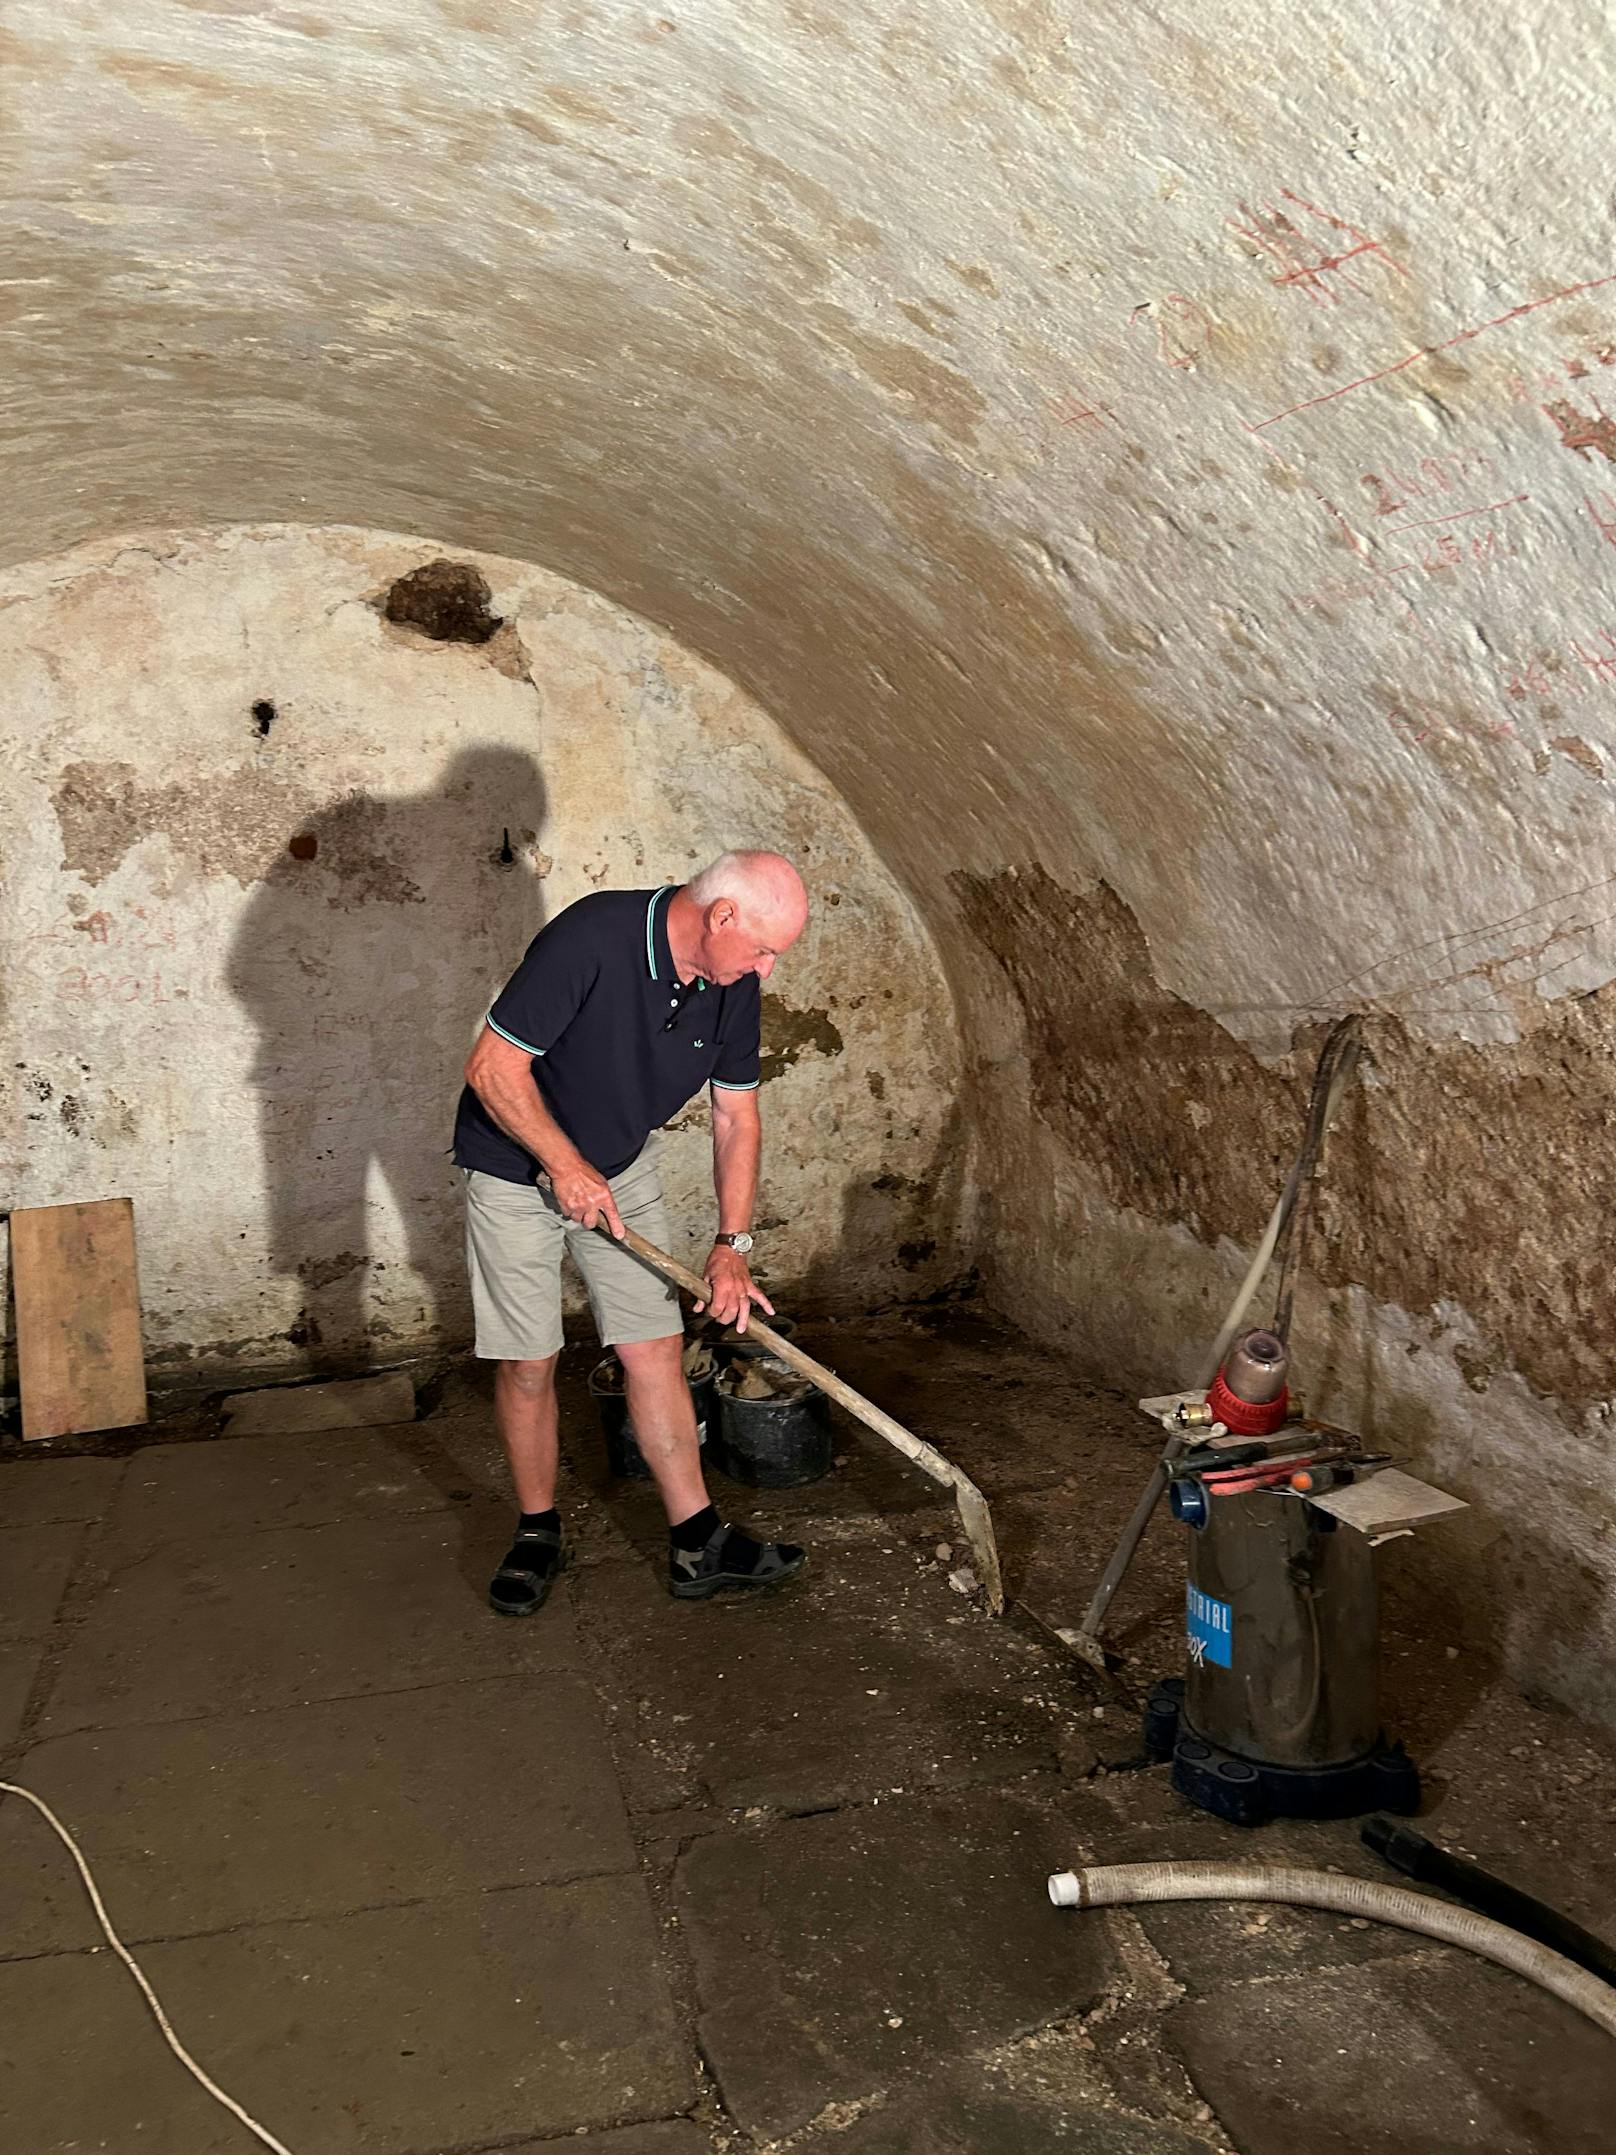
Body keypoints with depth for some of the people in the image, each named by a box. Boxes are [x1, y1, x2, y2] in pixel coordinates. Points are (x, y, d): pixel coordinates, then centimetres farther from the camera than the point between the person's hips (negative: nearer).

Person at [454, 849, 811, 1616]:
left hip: (621, 1166, 5)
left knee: (655, 1348, 2)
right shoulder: (591, 938, -31)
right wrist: (566, 1166, -23)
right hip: (518, 1165, -5)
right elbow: (493, 1068, -26)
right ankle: (538, 1533, 21)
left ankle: (697, 1544, 10)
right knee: (527, 1363, 1)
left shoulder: (732, 984, -10)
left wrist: (731, 1246, -7)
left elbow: (736, 1117, -2)